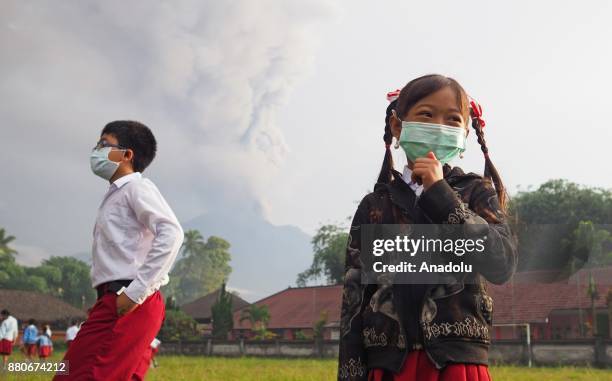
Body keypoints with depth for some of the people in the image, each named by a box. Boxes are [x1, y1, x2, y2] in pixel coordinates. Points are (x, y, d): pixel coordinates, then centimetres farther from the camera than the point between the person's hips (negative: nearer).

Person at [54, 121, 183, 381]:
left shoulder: (136, 187, -4)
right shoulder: (116, 195, 25)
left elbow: (171, 233, -19)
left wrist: (137, 291, -21)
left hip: (128, 304, -10)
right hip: (115, 303, 10)